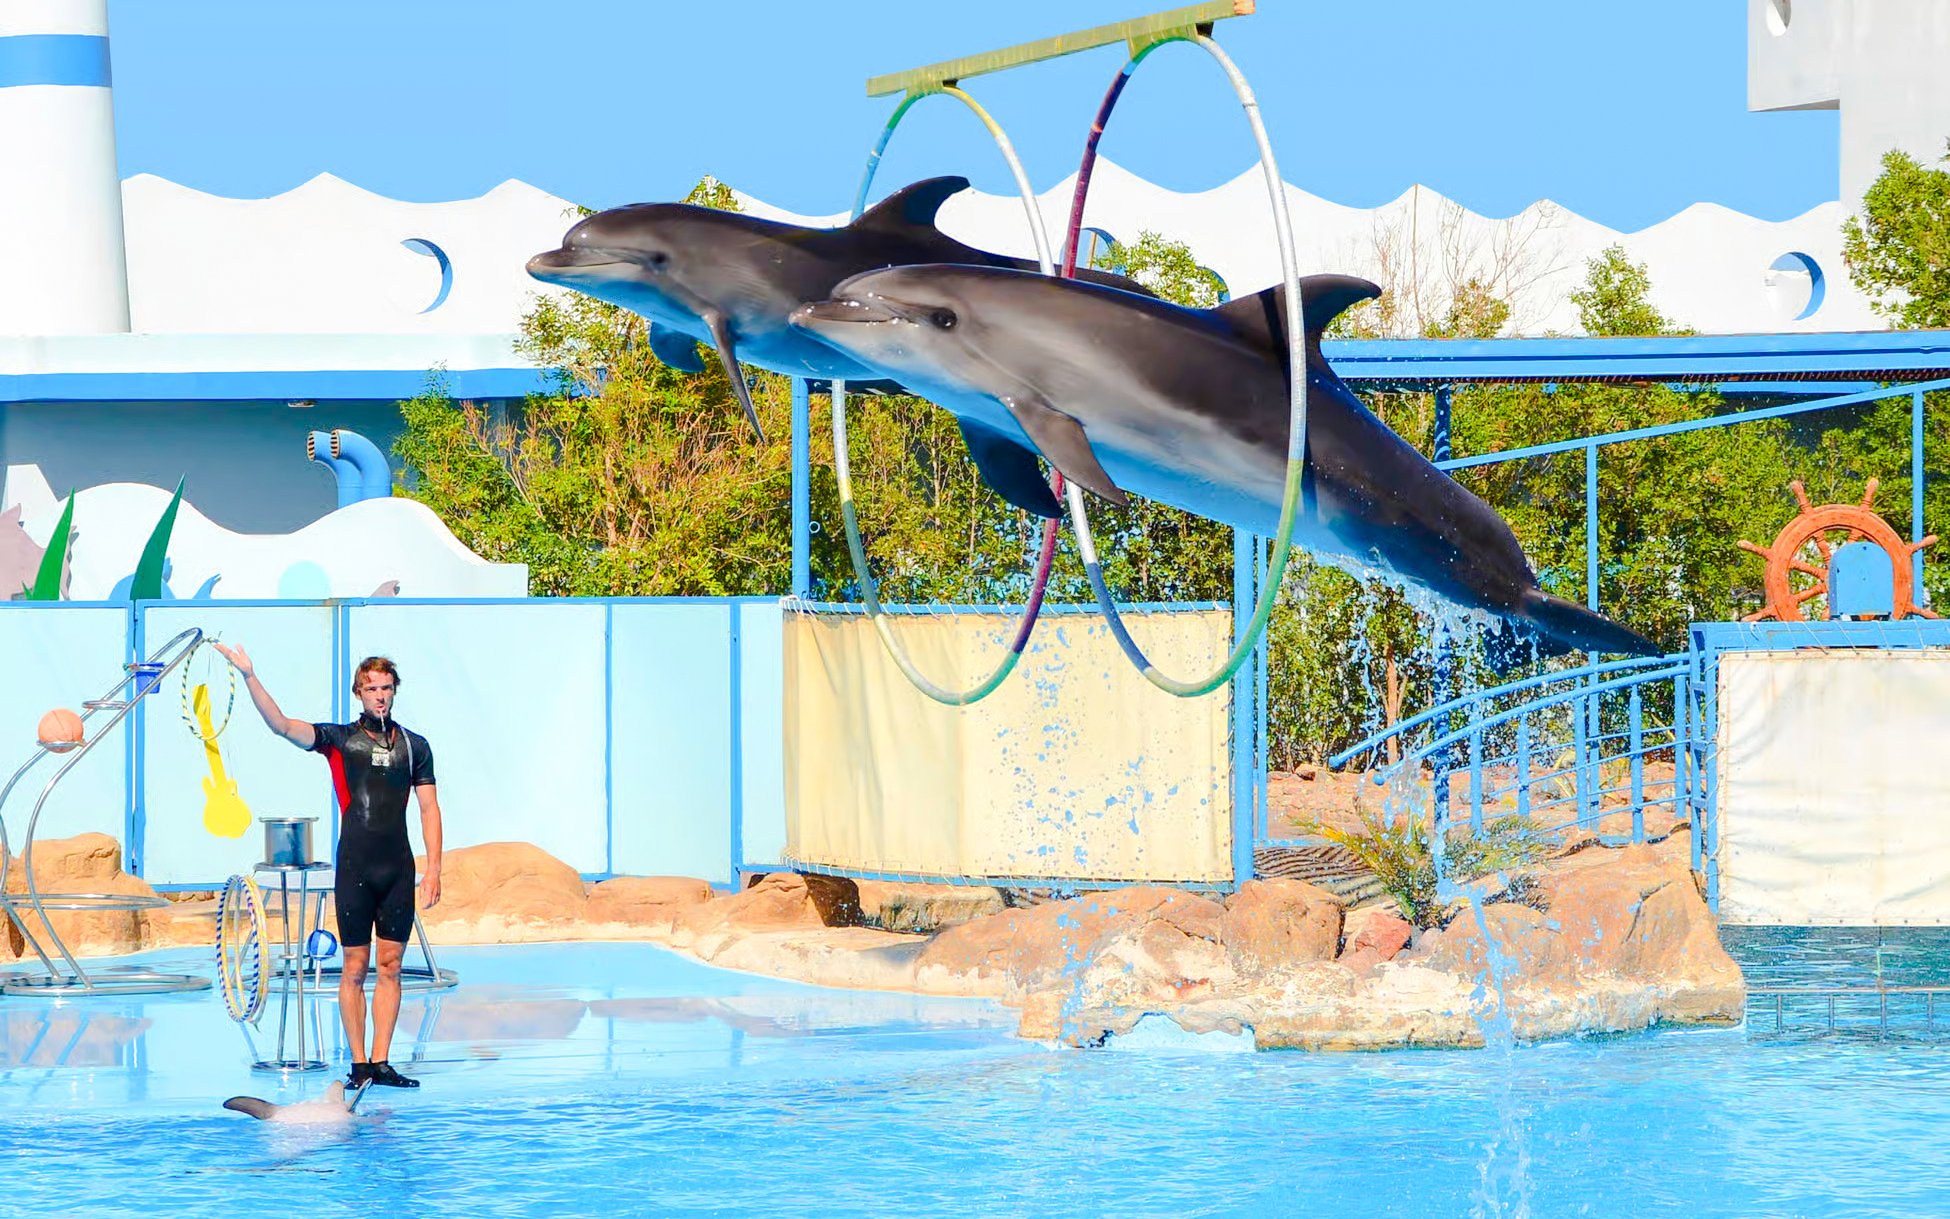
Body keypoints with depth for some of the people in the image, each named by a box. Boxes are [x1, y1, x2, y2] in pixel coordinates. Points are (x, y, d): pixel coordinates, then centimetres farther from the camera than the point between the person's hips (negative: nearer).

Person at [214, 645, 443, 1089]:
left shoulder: (414, 746, 11)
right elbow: (282, 725, -7)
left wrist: (433, 870, 2)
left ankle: (381, 1062, 4)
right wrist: (249, 677, -19)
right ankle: (359, 1064, 4)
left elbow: (429, 809, 10)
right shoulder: (340, 739, 4)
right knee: (355, 967, 0)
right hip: (354, 867, -2)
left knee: (390, 965, 2)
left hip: (398, 868, 2)